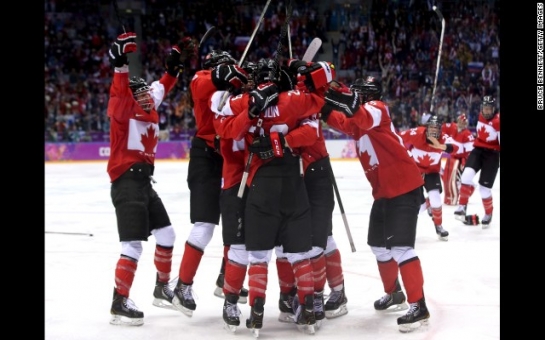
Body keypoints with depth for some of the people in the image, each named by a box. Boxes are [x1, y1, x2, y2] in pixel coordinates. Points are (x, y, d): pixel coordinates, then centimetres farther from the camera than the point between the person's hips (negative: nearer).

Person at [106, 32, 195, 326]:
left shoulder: (150, 113, 15)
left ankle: (162, 288, 35)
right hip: (126, 182, -9)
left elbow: (161, 87, 29)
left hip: (144, 182, 9)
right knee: (134, 245, -15)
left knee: (166, 234, 18)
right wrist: (120, 63, -39)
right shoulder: (123, 110, -7)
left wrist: (176, 62, 26)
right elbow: (120, 92, -27)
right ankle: (119, 304, -13)